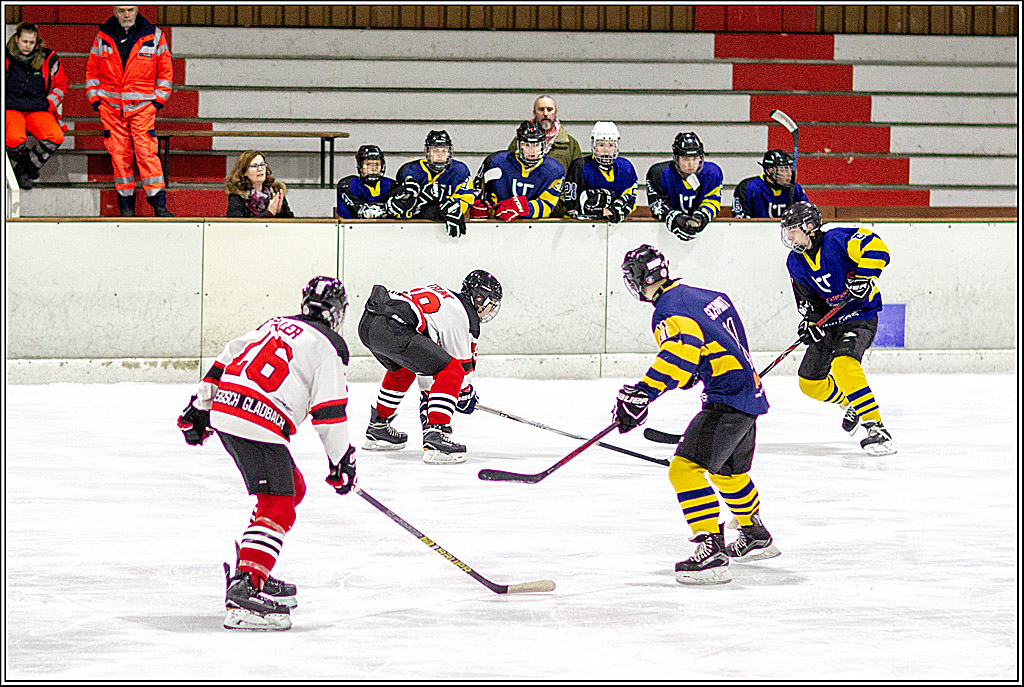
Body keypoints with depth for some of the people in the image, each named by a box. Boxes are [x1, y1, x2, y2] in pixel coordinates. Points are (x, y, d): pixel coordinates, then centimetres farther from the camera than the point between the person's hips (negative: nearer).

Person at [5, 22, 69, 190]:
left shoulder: (48, 59, 4)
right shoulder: (6, 59, 2)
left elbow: (62, 85, 15)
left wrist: (50, 103, 0)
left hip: (39, 110, 2)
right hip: (11, 109, -2)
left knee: (56, 137, -29)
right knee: (14, 139, -36)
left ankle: (24, 168, -9)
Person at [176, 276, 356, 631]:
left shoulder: (276, 325, 23)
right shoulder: (328, 346, 0)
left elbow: (225, 361, 25)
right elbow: (329, 411, -6)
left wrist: (199, 408, 31)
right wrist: (341, 460, 1)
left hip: (223, 413, 9)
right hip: (257, 425, -9)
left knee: (293, 487, 22)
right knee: (277, 506, -13)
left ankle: (256, 574, 24)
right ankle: (244, 590, -30)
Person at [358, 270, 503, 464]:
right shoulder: (466, 315, 4)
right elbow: (463, 362, 10)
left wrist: (426, 390, 47)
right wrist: (467, 394, 28)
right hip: (393, 328, -10)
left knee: (402, 370, 37)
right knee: (451, 372, -8)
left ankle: (377, 429, 47)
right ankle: (435, 437, -18)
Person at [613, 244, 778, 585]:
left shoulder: (671, 311, -17)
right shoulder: (704, 296, 13)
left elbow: (679, 354, -33)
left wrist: (641, 393, -35)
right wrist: (692, 373, 33)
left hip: (728, 401, -10)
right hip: (751, 392, 10)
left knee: (686, 468, -18)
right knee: (728, 473, 30)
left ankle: (711, 551, -28)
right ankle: (756, 537, 49)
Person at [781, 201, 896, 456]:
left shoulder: (837, 240, -18)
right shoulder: (795, 263, 5)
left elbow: (876, 249, -27)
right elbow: (807, 298, 8)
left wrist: (862, 278, -31)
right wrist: (810, 320, -10)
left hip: (859, 317, -8)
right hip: (829, 321, 8)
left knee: (843, 365, -32)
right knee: (810, 383, 6)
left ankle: (876, 428, -31)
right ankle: (850, 403, 36)